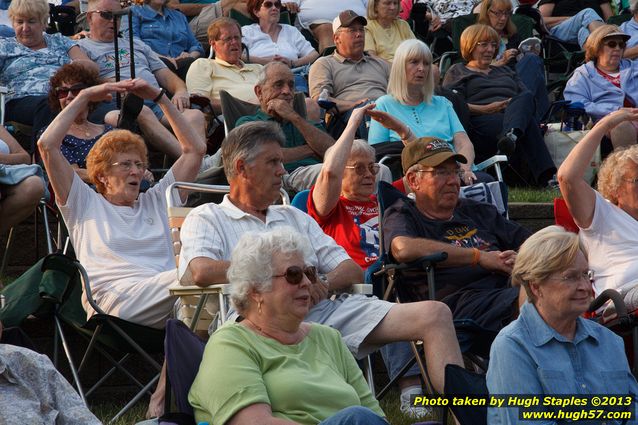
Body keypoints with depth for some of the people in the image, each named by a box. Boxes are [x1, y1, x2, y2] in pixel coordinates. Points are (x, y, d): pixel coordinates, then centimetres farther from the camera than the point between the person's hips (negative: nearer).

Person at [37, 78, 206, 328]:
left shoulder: (156, 201, 34)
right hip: (116, 300, -4)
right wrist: (85, 97, 21)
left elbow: (195, 149, 33)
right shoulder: (85, 204, 23)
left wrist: (159, 97, 29)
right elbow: (47, 145, 14)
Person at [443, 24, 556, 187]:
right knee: (528, 123, -38)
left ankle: (511, 136, -68)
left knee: (525, 98, -36)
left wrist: (519, 105, -1)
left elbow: (527, 95, 26)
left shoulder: (505, 71, 41)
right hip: (482, 121, -5)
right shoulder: (457, 72, 24)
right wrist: (487, 109, -11)